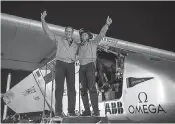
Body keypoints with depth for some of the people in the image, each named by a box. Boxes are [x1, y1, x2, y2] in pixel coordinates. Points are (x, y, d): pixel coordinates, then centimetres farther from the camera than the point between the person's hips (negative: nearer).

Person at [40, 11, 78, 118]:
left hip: (71, 66, 3)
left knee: (72, 88, -2)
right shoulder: (59, 39, 8)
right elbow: (48, 32, -1)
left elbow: (77, 56, 28)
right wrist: (43, 20, -10)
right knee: (59, 88, -7)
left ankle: (71, 111, 2)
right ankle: (58, 111, -6)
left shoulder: (76, 44, 18)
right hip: (60, 64, -3)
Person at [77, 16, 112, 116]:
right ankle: (87, 110, 9)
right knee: (83, 90, 3)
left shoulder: (93, 43, 10)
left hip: (90, 65, -5)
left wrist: (107, 25, -13)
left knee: (91, 88, -16)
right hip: (82, 67, 5)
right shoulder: (80, 46, 22)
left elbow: (101, 34, -1)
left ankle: (96, 111, -15)